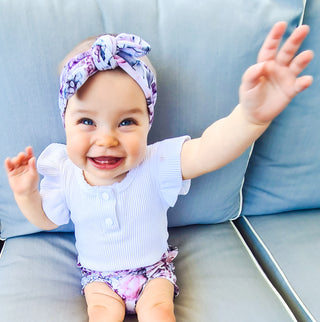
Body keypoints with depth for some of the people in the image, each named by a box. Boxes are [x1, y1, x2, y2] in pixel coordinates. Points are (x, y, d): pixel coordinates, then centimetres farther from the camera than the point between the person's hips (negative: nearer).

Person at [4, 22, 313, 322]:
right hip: (98, 275, 1)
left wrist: (252, 115, -64)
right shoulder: (64, 175, -18)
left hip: (153, 268, -1)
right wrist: (26, 193, -20)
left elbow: (207, 151, -45)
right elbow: (47, 219, 1)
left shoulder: (154, 165, -26)